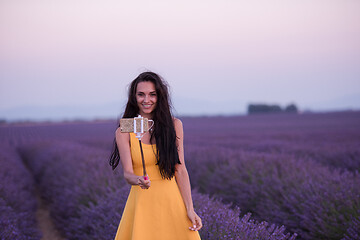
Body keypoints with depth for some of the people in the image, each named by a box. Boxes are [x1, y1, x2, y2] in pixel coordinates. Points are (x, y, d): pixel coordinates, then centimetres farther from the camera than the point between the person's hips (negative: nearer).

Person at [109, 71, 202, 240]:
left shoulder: (174, 125, 3)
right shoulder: (124, 132, -1)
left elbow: (180, 170, 1)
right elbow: (127, 173, -8)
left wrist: (190, 210, -4)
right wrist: (137, 180, -32)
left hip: (172, 201, 1)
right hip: (141, 202, -1)